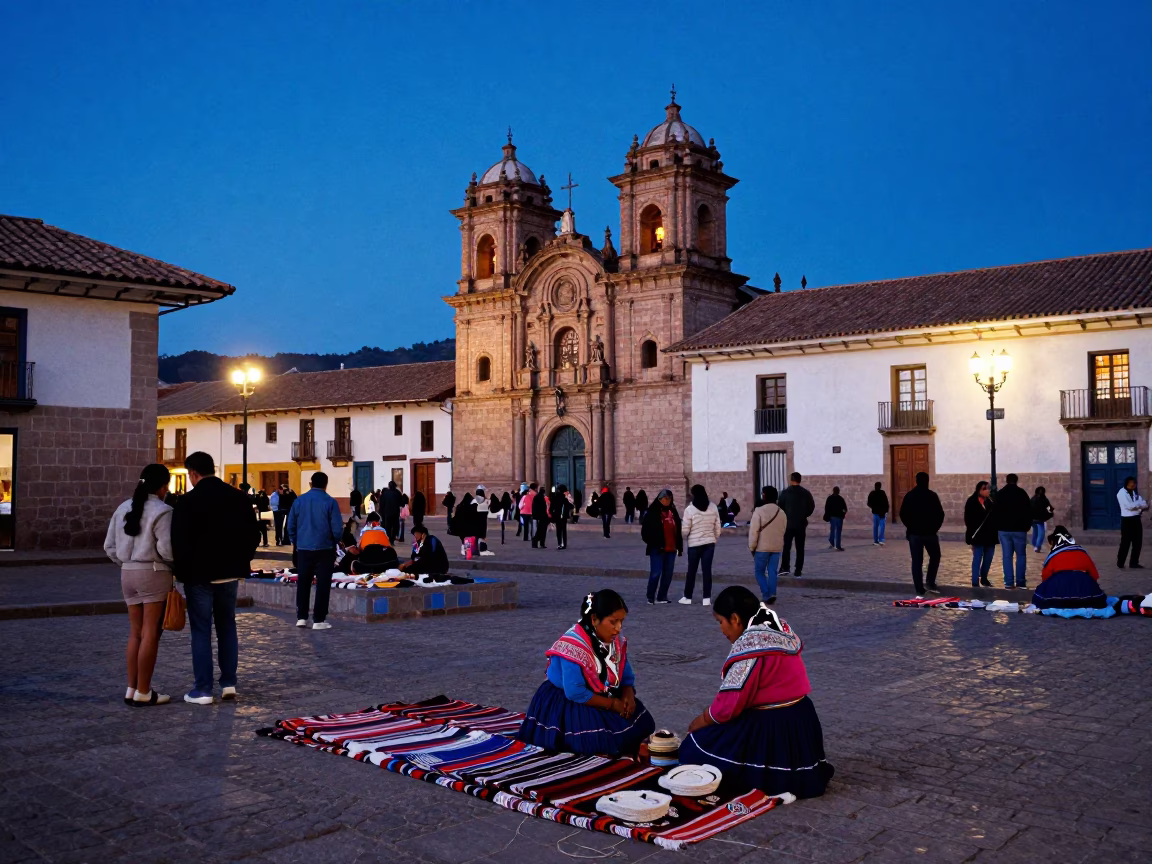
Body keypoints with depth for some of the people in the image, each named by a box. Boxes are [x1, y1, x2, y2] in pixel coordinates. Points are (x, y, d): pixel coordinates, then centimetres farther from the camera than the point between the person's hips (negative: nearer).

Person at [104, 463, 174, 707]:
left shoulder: (123, 508, 13)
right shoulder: (162, 511, -11)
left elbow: (110, 546, 13)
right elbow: (166, 548, -19)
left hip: (128, 574, 7)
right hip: (154, 573, -7)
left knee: (135, 633, 13)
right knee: (151, 634, -2)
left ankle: (132, 689, 15)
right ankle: (143, 692, 1)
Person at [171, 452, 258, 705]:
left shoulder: (188, 501, -13)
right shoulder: (239, 497, 3)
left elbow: (180, 542, -12)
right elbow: (252, 535, 6)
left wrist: (181, 572, -1)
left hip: (199, 574, -5)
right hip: (229, 572, 5)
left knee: (201, 631, 2)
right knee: (227, 627, 14)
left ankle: (202, 690, 4)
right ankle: (229, 683, 15)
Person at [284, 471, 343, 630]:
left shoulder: (299, 500, 3)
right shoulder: (330, 502, -8)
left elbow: (290, 526, 5)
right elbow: (337, 528, -10)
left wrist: (296, 542, 19)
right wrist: (334, 542, 9)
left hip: (303, 549, 3)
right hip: (324, 549, -3)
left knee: (303, 583, 13)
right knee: (322, 584, 2)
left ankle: (301, 617, 14)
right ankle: (319, 620, 2)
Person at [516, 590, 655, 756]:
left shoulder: (616, 641, -3)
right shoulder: (574, 645, -27)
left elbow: (627, 677, 5)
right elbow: (575, 693, -29)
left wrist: (628, 696, -17)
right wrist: (613, 704, -24)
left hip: (599, 698, 7)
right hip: (564, 705, -7)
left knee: (640, 722, -7)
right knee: (600, 738, -27)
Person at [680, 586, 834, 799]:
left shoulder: (750, 644, -21)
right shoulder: (780, 631, 6)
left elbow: (728, 705, -20)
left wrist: (702, 721, -1)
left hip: (771, 731, -9)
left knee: (694, 749, 1)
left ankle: (769, 780, -4)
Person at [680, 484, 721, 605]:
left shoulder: (689, 509, -12)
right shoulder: (713, 507, 0)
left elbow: (685, 530, -9)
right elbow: (717, 527, 5)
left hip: (695, 544, -3)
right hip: (709, 543, 3)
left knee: (691, 570, 8)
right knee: (707, 570, 5)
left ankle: (687, 597, 15)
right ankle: (707, 598, 3)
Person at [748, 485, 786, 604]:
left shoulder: (759, 511, -12)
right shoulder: (782, 513, 8)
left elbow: (754, 531, -14)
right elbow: (782, 531, 13)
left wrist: (752, 547, -6)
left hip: (762, 547, -5)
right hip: (777, 547, 5)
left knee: (760, 572, 6)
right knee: (772, 572, 9)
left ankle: (766, 594, -7)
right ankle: (772, 594, 1)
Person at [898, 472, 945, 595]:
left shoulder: (909, 496, 3)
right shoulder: (932, 495, -5)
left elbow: (902, 514, 1)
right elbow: (940, 514, -8)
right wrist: (936, 527, 5)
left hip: (914, 533, 2)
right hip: (930, 532, -2)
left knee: (916, 561, 4)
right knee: (935, 557, 16)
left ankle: (919, 589, 1)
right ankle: (931, 583, 5)